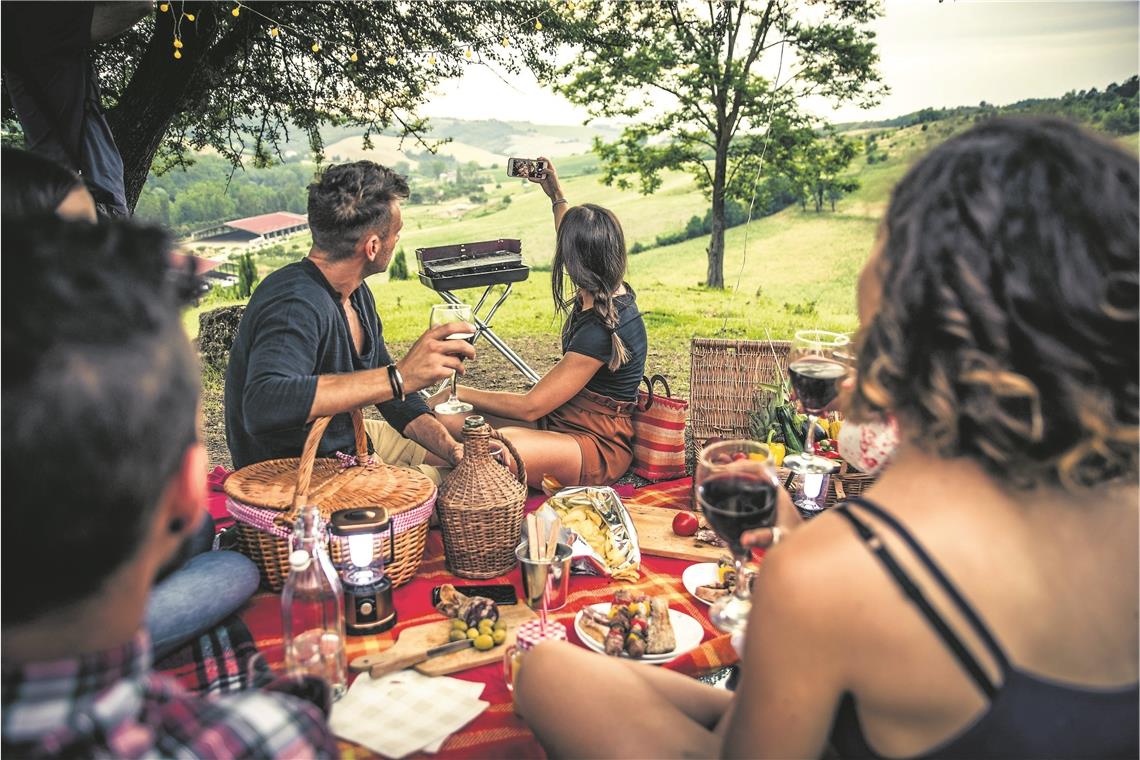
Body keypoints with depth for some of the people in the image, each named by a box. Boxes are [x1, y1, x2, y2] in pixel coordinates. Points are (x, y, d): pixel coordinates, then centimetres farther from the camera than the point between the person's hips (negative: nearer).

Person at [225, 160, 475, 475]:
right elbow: (264, 407, -48)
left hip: (353, 443, 9)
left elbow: (390, 394, 10)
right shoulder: (296, 305, -29)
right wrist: (399, 376, -48)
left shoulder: (355, 293, 1)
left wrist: (451, 448, -5)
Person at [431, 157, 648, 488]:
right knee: (446, 421, -8)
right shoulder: (615, 291, 1)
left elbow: (529, 407, -20)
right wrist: (556, 195, 36)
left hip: (599, 448, -9)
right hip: (563, 419, 9)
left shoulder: (601, 329, -26)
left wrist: (459, 392, -10)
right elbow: (578, 242, 29)